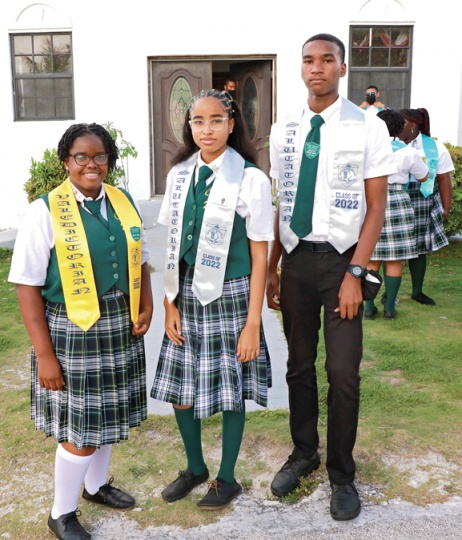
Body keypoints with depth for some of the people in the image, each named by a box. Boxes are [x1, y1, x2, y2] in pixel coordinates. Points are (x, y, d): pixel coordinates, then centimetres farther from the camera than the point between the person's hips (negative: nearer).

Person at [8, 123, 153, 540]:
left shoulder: (124, 202, 5)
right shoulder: (45, 211, -12)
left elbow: (140, 260, 15)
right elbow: (27, 285, -13)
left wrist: (146, 306, -2)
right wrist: (44, 353, -15)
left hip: (121, 328, 6)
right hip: (73, 331, -5)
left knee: (107, 413, 20)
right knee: (81, 428, 3)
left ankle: (96, 484, 46)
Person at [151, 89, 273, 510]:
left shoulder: (251, 179, -10)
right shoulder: (180, 174, 4)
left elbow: (259, 257, -9)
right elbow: (173, 245, 8)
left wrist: (252, 323, -10)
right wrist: (170, 303, 2)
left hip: (229, 297, -4)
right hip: (187, 297, 5)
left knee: (230, 392, 8)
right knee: (180, 393, 13)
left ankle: (227, 479, 31)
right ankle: (195, 467, 39)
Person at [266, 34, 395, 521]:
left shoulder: (367, 128, -5)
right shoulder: (283, 131, 6)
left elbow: (376, 208, -6)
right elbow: (281, 205, 9)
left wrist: (354, 274, -12)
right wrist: (271, 268, 6)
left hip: (342, 259, -3)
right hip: (296, 259, 3)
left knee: (343, 373, 0)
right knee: (299, 366, 13)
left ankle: (341, 475, 22)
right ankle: (303, 454, 35)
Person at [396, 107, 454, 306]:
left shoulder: (435, 147, 1)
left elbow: (444, 179, 3)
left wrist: (446, 208, 2)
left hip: (423, 205, 1)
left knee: (419, 247, 11)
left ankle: (417, 291, 26)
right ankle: (390, 291, 13)